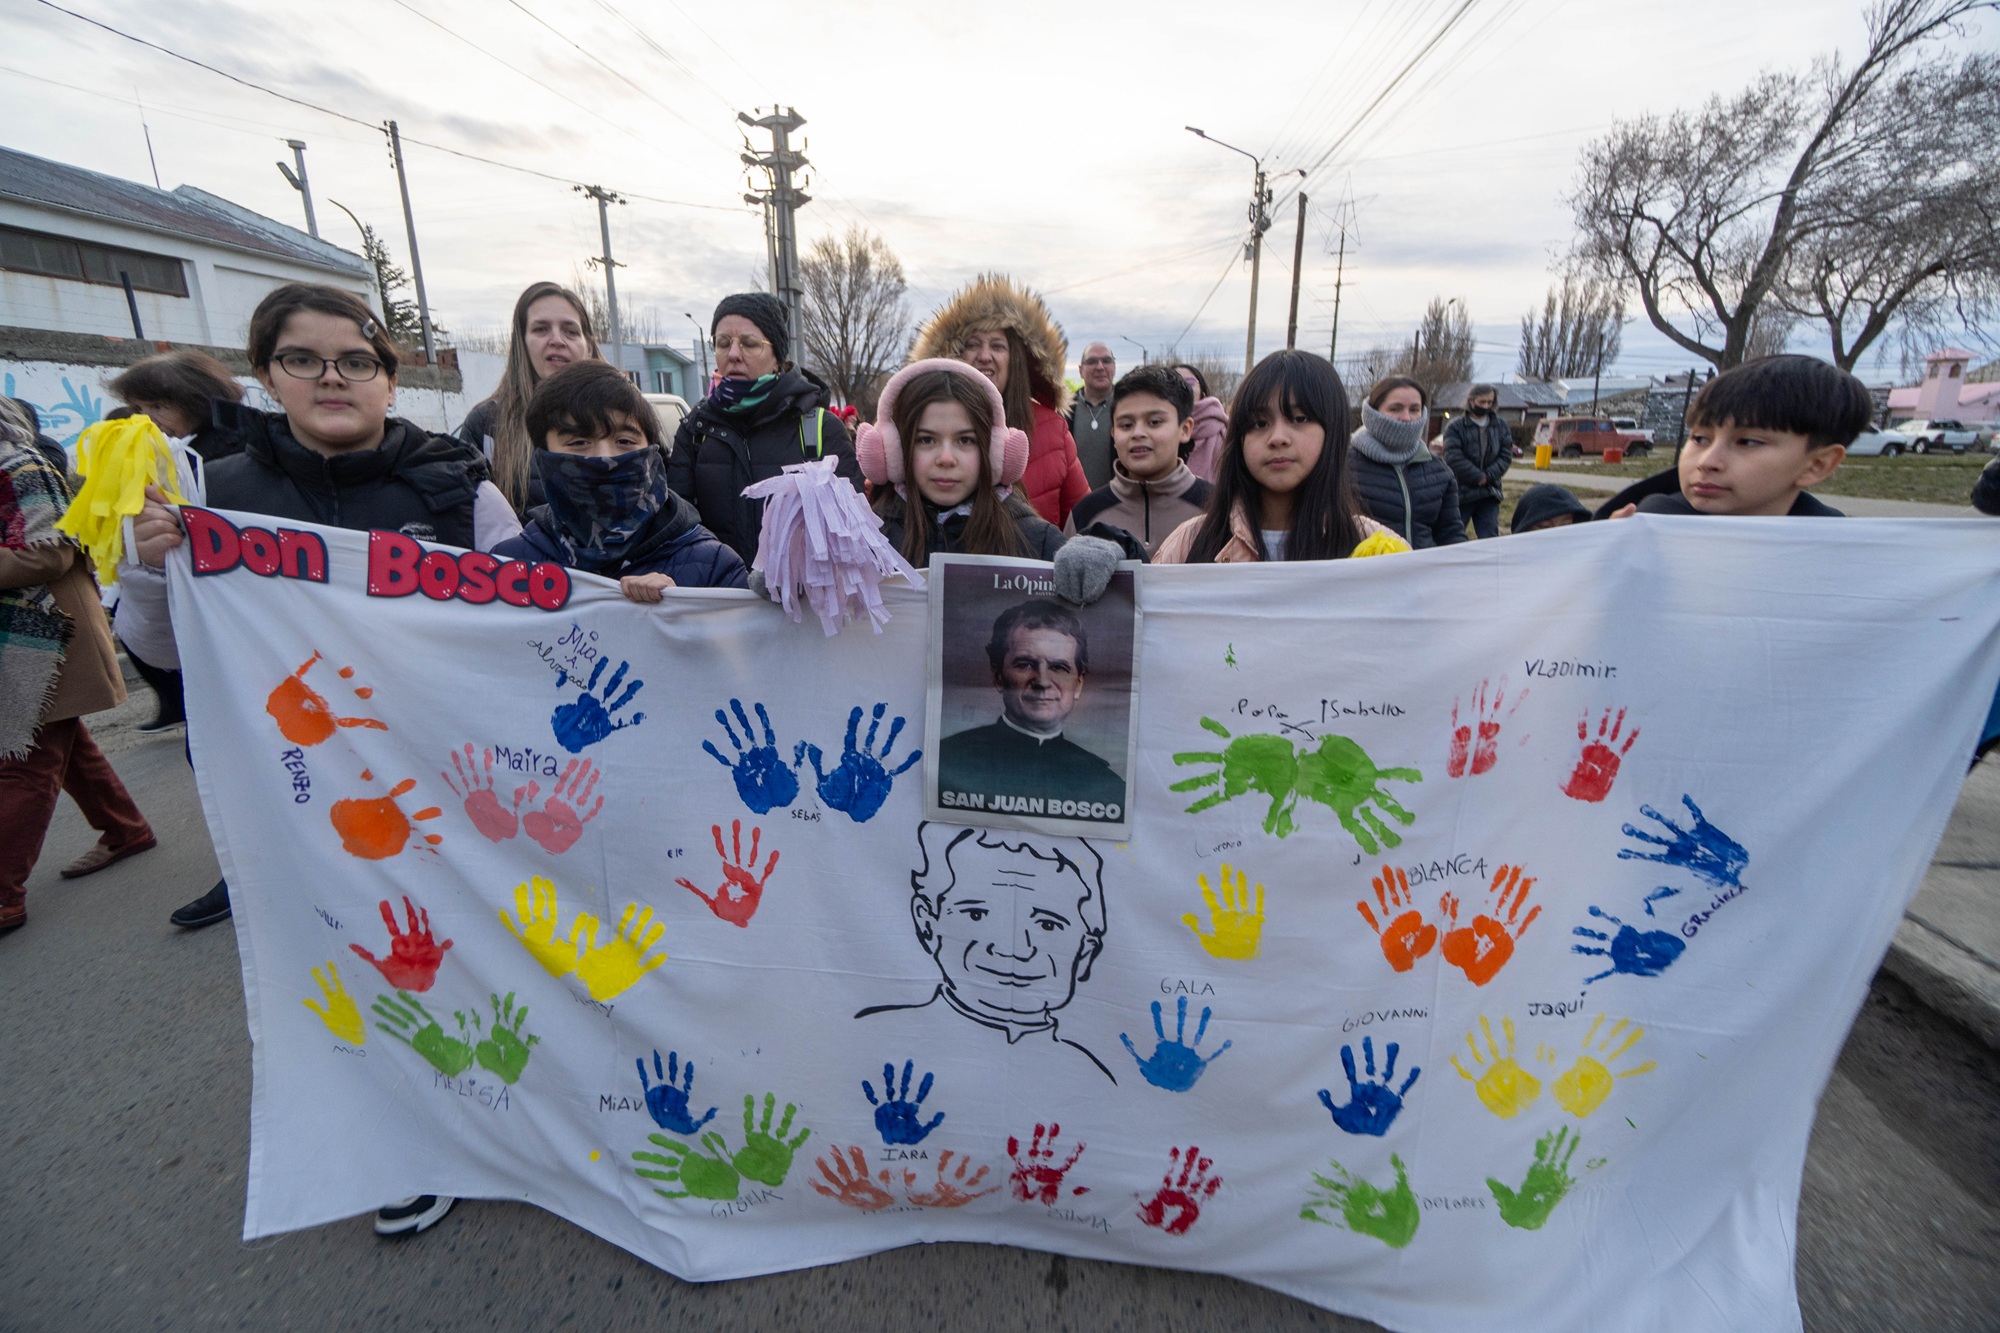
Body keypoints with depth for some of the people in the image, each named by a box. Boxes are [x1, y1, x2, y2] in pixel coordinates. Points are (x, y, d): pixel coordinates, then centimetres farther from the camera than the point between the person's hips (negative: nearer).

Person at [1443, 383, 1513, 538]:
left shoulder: (1501, 426, 9)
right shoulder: (1455, 427, -6)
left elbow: (1506, 455, 4)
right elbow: (1454, 458, -15)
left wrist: (1488, 476, -12)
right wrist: (1479, 477, -15)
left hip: (1489, 492, 4)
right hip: (1461, 492, -4)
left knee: (1490, 538, 3)